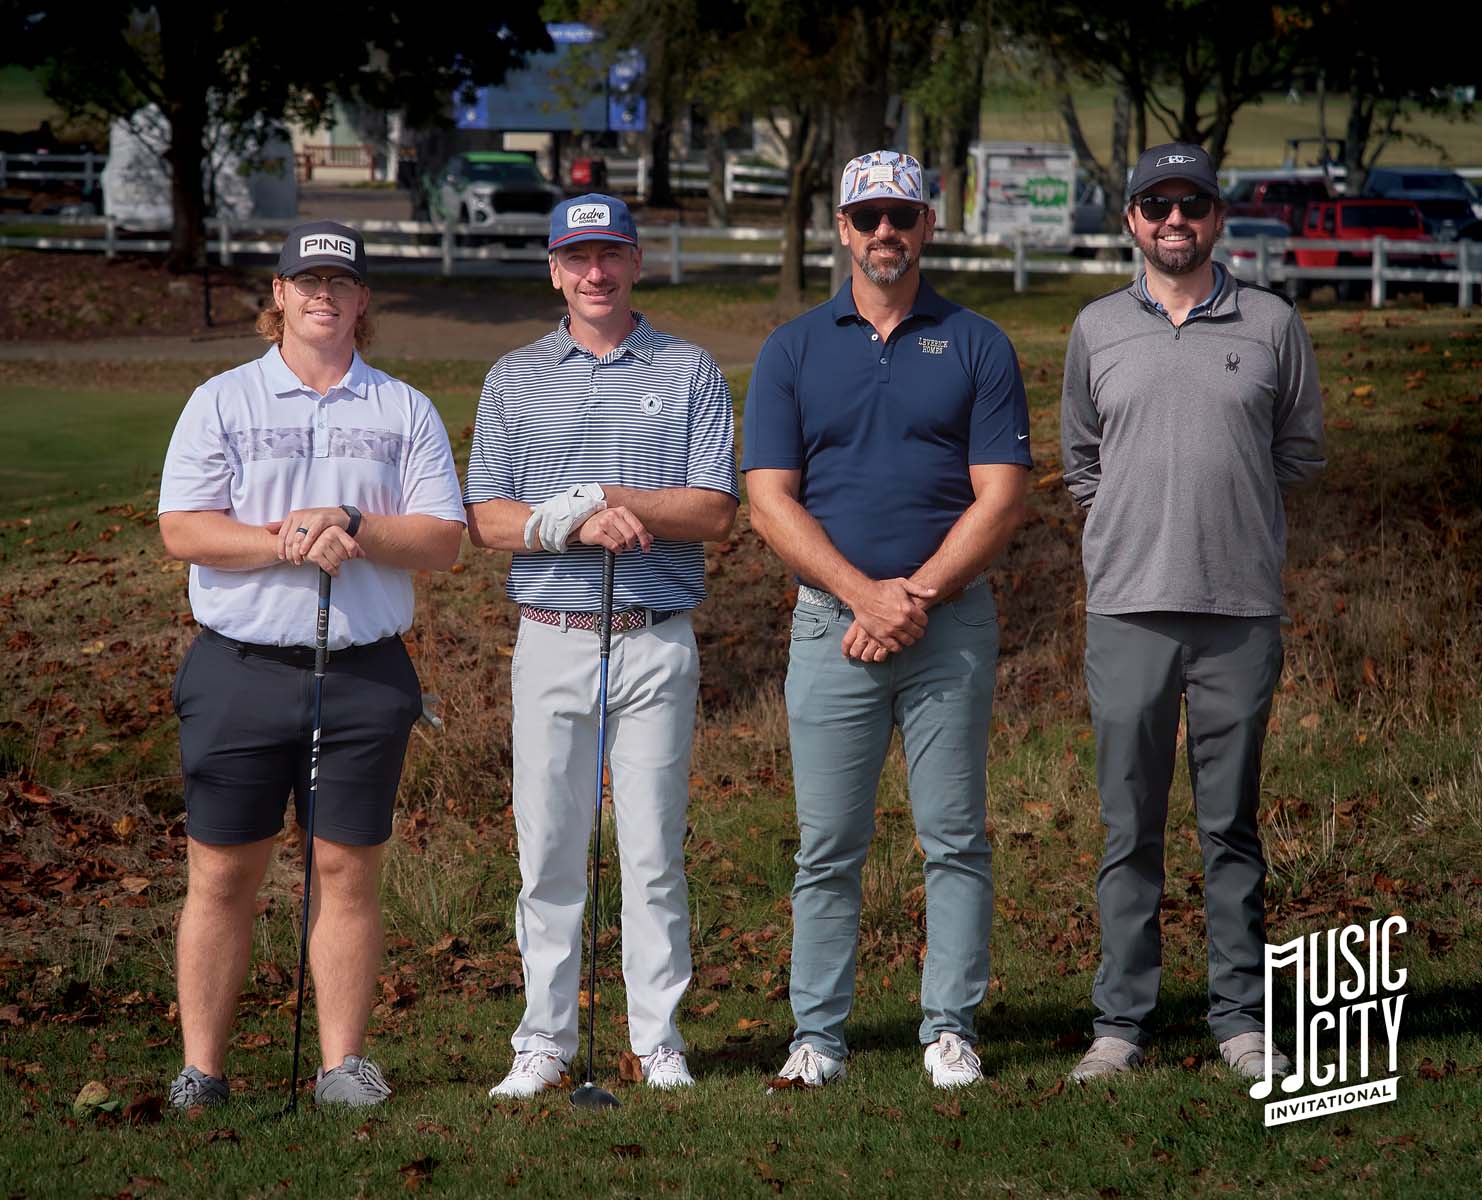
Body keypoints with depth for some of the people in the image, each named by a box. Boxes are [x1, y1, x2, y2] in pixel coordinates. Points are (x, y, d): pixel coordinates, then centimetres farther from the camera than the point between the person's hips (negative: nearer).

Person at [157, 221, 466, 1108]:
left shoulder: (406, 411, 11)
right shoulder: (222, 402, 8)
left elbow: (443, 539, 3)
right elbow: (183, 529, -3)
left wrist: (354, 526, -13)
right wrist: (288, 545, -15)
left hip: (366, 674, 1)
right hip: (240, 668, -1)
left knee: (350, 869, 2)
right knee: (223, 873, 0)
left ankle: (345, 1062, 8)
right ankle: (202, 1068, 4)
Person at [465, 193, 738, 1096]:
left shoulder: (691, 372, 6)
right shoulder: (514, 379, 11)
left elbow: (716, 512, -3)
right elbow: (487, 520, 2)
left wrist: (605, 495, -14)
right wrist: (580, 525, -14)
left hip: (657, 643, -1)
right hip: (551, 641, 1)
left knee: (655, 852, 0)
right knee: (548, 852, 1)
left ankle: (661, 1040, 6)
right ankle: (546, 1044, 7)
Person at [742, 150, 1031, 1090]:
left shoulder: (978, 347, 6)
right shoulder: (794, 350, 8)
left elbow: (1001, 498, 0)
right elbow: (770, 501, 1)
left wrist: (919, 595, -12)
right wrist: (867, 594, -11)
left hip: (953, 621, 0)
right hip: (833, 622, 0)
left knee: (956, 837, 1)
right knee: (829, 845, 2)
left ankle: (952, 1029, 7)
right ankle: (819, 1036, 7)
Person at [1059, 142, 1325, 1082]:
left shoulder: (1272, 324, 6)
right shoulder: (1098, 329, 10)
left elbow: (1302, 451, 15)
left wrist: (1230, 513, 12)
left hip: (1242, 607, -1)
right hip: (1128, 606, 1)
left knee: (1233, 825, 3)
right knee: (1129, 827, 2)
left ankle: (1240, 1018, 9)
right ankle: (1122, 1020, 6)